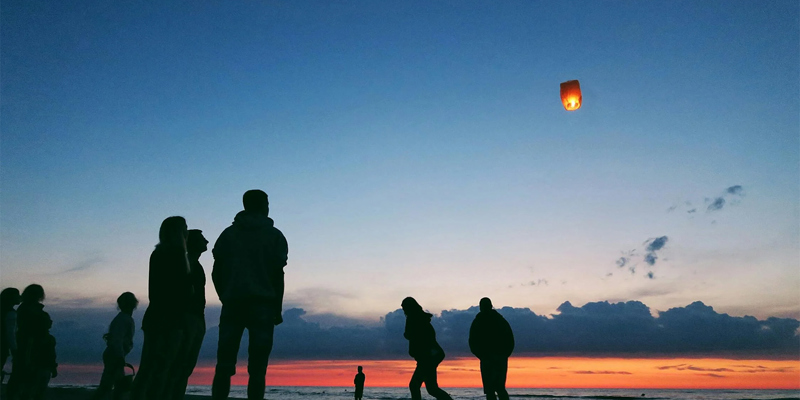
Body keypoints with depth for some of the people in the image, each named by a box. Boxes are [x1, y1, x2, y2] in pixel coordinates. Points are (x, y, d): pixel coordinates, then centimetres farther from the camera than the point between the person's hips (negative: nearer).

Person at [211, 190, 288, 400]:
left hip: (232, 303, 3)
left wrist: (226, 298, 15)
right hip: (263, 304, -2)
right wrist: (277, 309, 4)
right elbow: (278, 275, -1)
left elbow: (217, 272, 9)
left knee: (224, 363, 4)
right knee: (257, 367, -3)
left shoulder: (229, 233, 15)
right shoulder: (274, 236, 6)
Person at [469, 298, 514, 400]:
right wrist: (504, 354, 13)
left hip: (487, 360, -3)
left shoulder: (477, 322, 0)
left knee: (489, 389, 1)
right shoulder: (502, 320, 8)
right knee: (500, 387, 14)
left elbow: (472, 343, -2)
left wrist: (481, 356, 9)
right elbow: (511, 341, 5)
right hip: (502, 359, 3)